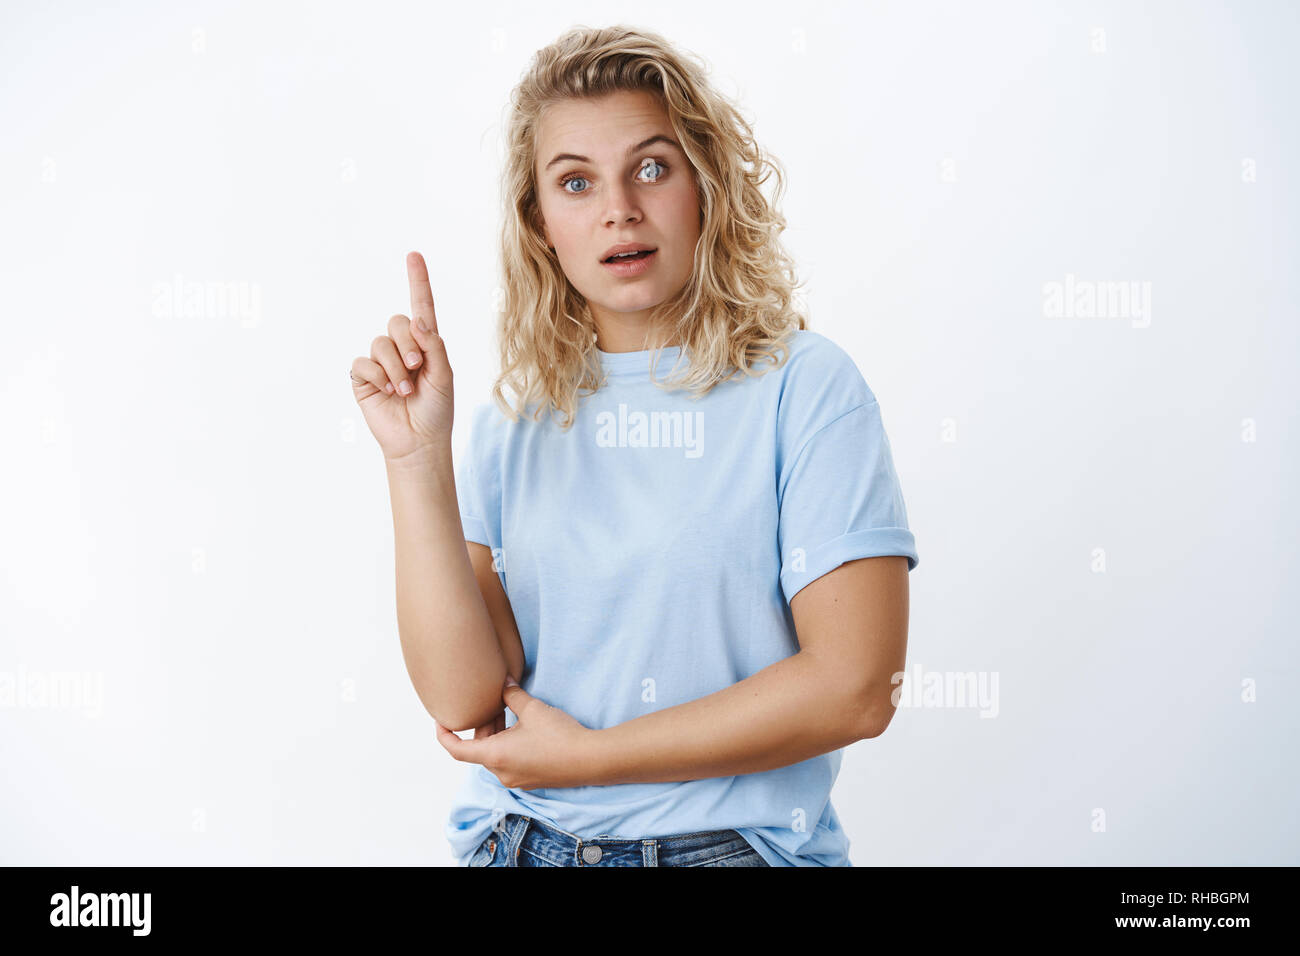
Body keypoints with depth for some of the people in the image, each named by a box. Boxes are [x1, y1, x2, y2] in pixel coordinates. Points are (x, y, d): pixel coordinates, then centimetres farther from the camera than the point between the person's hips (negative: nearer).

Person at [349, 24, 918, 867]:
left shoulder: (804, 386, -6)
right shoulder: (511, 423, 4)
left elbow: (855, 688, -12)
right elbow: (465, 697, -5)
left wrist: (583, 755, -9)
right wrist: (418, 456, -12)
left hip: (732, 842, -2)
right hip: (518, 842, 3)